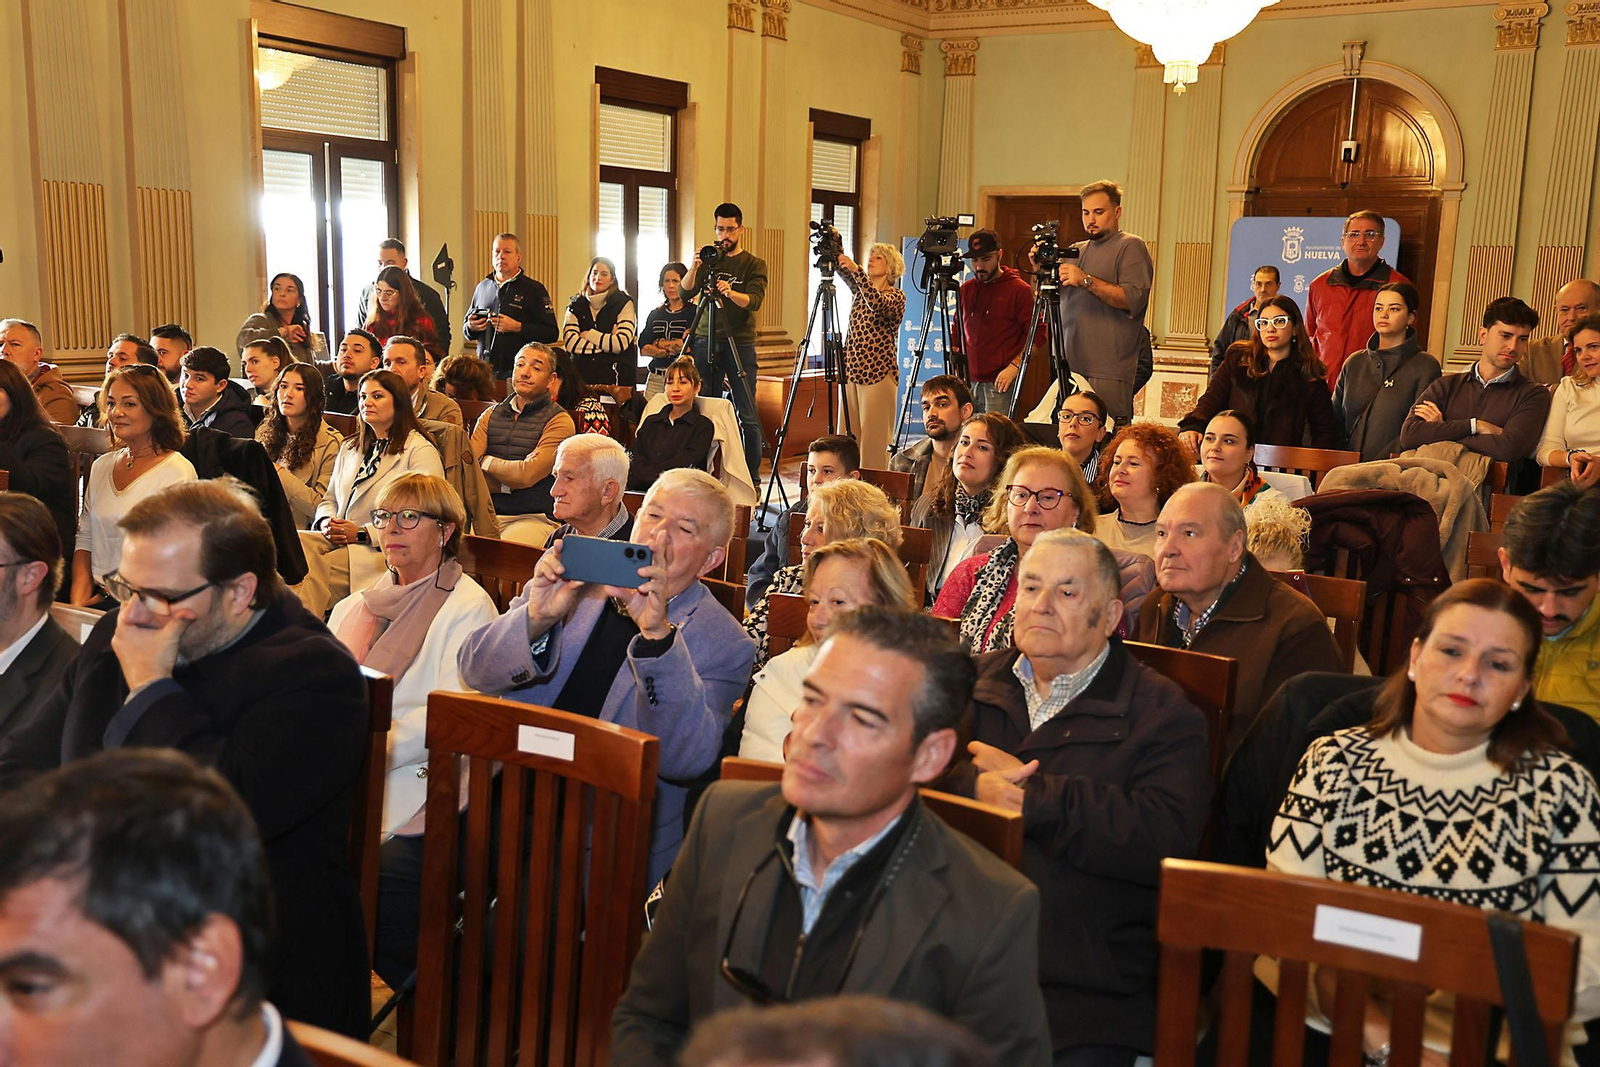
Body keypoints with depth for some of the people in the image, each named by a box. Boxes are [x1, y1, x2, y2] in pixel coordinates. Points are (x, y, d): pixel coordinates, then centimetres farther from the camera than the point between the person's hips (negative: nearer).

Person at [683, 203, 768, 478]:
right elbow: (685, 291, 2)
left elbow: (754, 301, -10)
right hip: (705, 341, 3)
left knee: (747, 416, -6)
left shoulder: (754, 264, 6)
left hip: (740, 343, -2)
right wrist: (694, 267, -17)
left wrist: (730, 292, -30)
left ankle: (752, 477, -1)